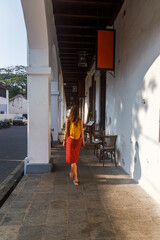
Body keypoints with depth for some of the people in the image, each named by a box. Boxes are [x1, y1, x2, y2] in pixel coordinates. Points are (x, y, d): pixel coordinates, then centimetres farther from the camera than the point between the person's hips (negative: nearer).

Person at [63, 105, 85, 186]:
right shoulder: (80, 121, -3)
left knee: (72, 159, 0)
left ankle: (75, 178, -5)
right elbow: (82, 131, 1)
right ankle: (71, 173, 38)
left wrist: (64, 140, 5)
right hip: (78, 140, 3)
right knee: (75, 157, 20)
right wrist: (83, 140, 11)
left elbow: (66, 131, -5)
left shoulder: (68, 120, -8)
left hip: (70, 140, -3)